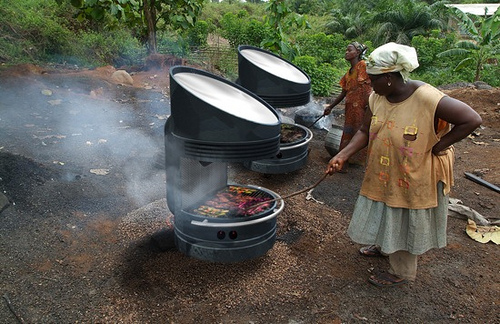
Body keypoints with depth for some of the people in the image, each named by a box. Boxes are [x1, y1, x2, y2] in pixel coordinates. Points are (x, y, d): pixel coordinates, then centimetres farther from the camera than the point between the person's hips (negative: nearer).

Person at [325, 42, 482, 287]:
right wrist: (342, 156, -13)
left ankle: (402, 272, 37)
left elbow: (472, 120, -25)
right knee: (386, 215, 26)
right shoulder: (377, 98, -9)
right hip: (383, 174, 6)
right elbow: (365, 132, -1)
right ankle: (384, 246, 56)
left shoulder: (428, 100, -29)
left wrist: (437, 147, -22)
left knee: (405, 225, 13)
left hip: (414, 178, -6)